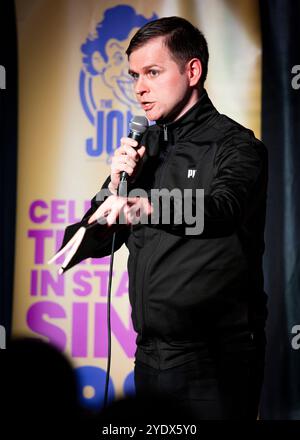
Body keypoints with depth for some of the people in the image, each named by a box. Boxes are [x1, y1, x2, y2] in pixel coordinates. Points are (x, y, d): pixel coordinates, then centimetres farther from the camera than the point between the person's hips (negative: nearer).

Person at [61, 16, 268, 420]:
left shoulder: (235, 145, -7)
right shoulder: (144, 147, 11)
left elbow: (222, 209, -29)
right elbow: (93, 245, 11)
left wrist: (144, 206, -46)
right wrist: (117, 185, -7)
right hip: (151, 356, 5)